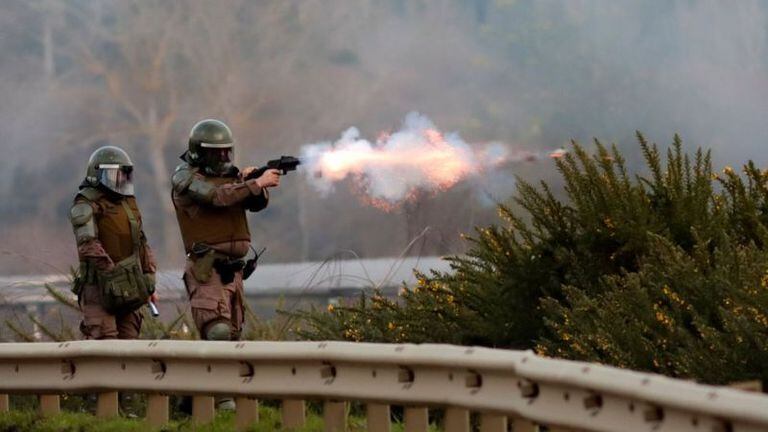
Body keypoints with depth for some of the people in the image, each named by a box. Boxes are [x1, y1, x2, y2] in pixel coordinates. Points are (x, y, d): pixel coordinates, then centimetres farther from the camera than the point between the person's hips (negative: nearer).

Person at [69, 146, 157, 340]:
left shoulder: (128, 203, 18)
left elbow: (142, 245, 23)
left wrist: (149, 282, 17)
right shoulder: (87, 205, -7)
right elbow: (89, 245, -20)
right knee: (103, 341, -16)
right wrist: (111, 272, -27)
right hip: (99, 287, -7)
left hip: (128, 287, 7)